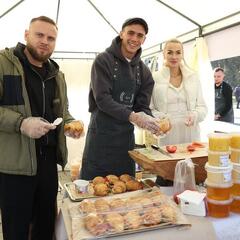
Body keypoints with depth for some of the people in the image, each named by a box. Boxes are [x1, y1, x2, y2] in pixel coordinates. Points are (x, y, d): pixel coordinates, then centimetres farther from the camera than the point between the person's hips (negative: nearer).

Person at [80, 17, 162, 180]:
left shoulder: (144, 72, 9)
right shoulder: (103, 61, -7)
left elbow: (143, 107, 5)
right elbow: (102, 99, -17)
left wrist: (148, 120, -18)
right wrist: (132, 116, -28)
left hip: (127, 136, 5)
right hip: (101, 135, -5)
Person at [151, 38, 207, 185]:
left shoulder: (193, 77, 10)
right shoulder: (154, 78, 1)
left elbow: (202, 106, 11)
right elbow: (148, 109, 2)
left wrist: (195, 115, -10)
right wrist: (160, 118, -17)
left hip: (190, 135, 3)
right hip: (166, 137, -2)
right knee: (165, 180, -2)